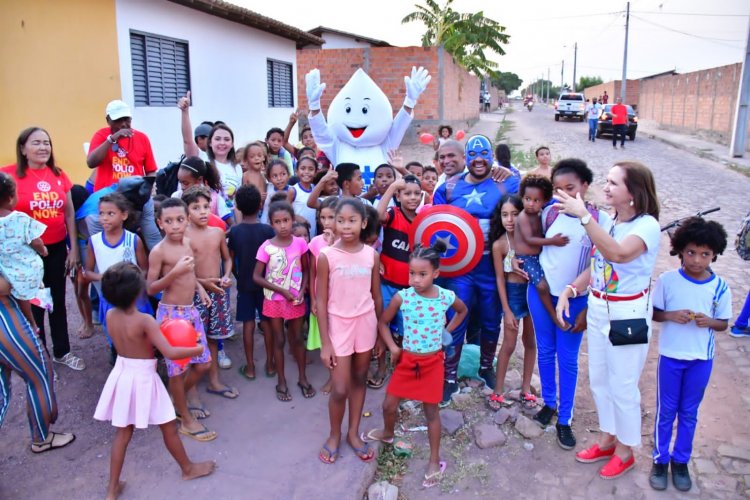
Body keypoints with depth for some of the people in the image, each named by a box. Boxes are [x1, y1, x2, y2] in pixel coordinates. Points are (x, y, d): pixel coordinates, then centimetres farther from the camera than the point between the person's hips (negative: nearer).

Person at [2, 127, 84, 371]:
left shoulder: (58, 174, 3)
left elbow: (69, 214, 8)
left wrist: (74, 248, 7)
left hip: (57, 248, 4)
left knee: (58, 302, 16)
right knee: (33, 305, 8)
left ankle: (62, 351, 32)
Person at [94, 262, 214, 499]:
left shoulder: (110, 315, -5)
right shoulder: (145, 320, -25)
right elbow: (170, 353, -27)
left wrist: (155, 332, 8)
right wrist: (197, 349, -13)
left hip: (122, 374, 6)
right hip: (143, 378, -6)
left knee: (122, 433, 18)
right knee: (169, 427, 14)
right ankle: (188, 468, 34)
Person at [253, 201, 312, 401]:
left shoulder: (300, 243, -8)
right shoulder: (267, 247, -14)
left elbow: (305, 270, 3)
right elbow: (257, 276, -11)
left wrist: (302, 291, -12)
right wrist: (282, 290, -16)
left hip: (296, 299, 1)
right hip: (275, 300, -1)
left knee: (297, 338, 13)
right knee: (279, 340, 10)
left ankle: (302, 378, 30)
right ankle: (281, 382, 25)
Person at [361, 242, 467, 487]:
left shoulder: (446, 297, -13)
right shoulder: (401, 297, -15)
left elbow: (462, 311, 11)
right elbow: (383, 322, 1)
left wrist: (447, 331, 1)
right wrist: (392, 347, -7)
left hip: (432, 362, -1)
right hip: (407, 360, 1)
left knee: (431, 411, 9)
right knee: (389, 404, 12)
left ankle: (435, 461, 26)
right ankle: (388, 433, 46)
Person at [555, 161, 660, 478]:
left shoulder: (647, 225, -18)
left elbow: (618, 254, -38)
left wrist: (583, 215, -42)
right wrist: (569, 291, -2)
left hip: (628, 314, -7)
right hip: (597, 309, 7)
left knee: (622, 386, 6)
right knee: (598, 380, 18)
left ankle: (625, 451, 28)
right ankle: (606, 439, 38)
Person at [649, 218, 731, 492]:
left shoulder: (720, 287, -8)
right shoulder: (667, 280, -11)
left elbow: (723, 323, 2)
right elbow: (653, 313, -2)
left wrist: (709, 321, -19)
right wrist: (671, 316, -21)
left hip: (701, 359, 1)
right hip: (670, 356, -1)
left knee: (689, 412, 15)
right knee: (666, 410, 10)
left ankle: (681, 461, 32)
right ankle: (660, 459, 27)